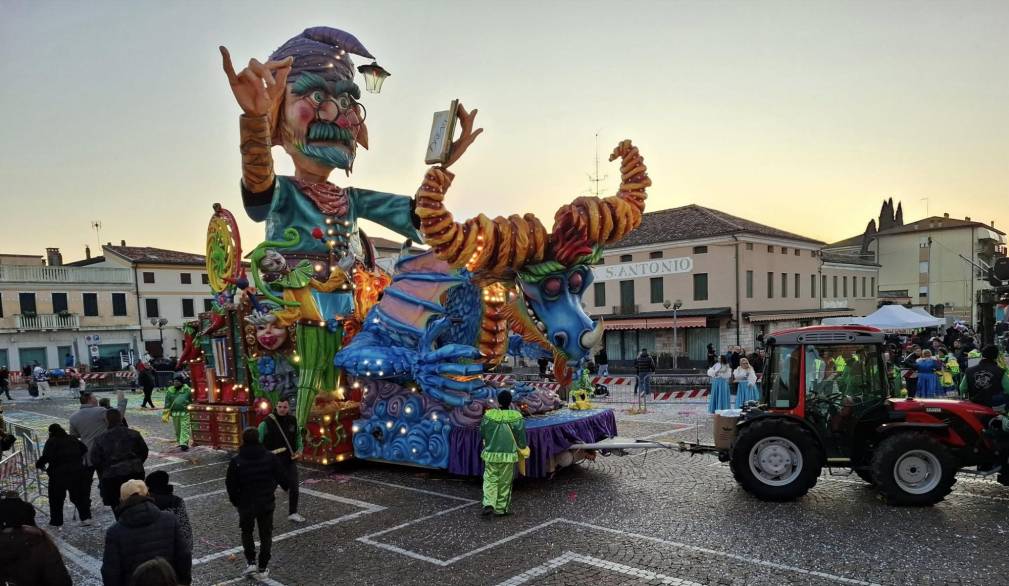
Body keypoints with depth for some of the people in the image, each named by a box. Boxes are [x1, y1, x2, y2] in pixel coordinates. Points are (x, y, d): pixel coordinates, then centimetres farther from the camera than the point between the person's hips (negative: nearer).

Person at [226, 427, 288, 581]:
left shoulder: (236, 462, -13)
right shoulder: (270, 458, -11)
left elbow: (231, 486, -8)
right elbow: (282, 478, -4)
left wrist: (235, 501, 9)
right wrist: (286, 488, 18)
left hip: (245, 504, 0)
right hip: (266, 503, 1)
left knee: (246, 532, 22)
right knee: (266, 535, 13)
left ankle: (251, 563, 14)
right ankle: (262, 569, 14)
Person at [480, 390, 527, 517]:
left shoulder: (489, 415, -8)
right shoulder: (516, 416, -11)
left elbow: (482, 433, 2)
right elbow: (521, 435, -5)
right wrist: (523, 449, 12)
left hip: (491, 454, 1)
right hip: (508, 454, 0)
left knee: (490, 479, 11)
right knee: (505, 481, 11)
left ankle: (489, 503, -5)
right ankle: (501, 508, 18)